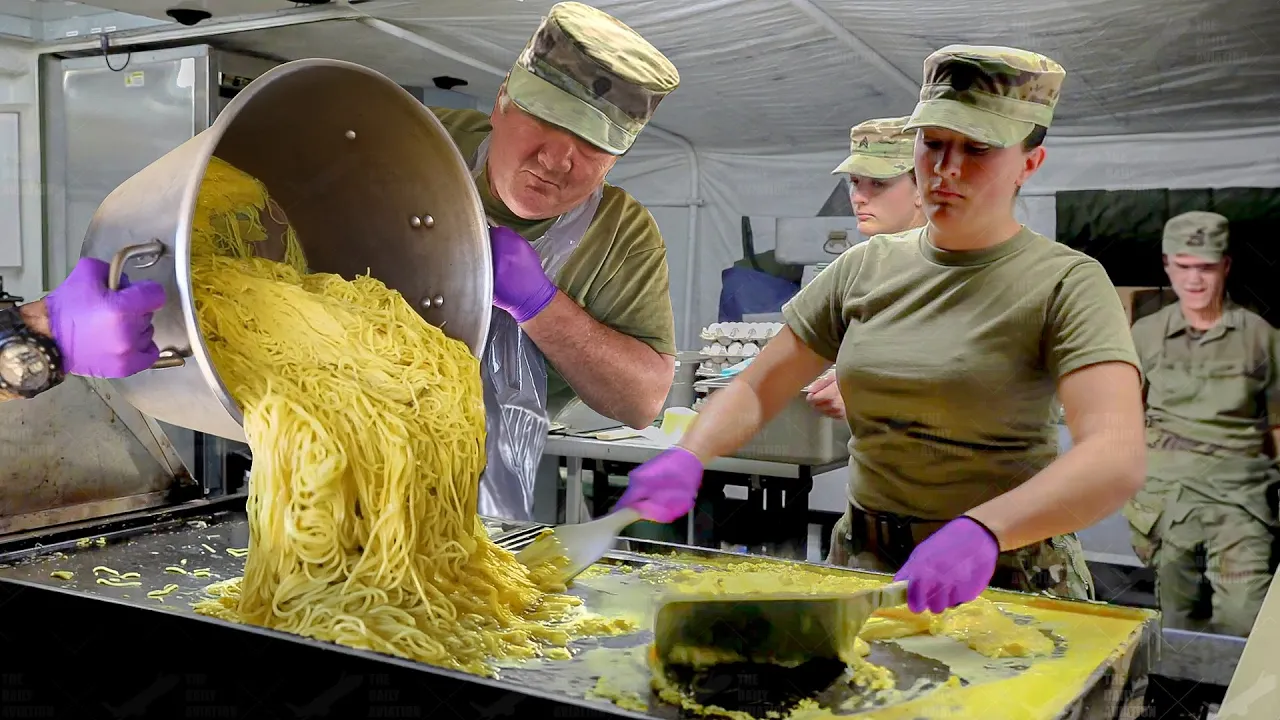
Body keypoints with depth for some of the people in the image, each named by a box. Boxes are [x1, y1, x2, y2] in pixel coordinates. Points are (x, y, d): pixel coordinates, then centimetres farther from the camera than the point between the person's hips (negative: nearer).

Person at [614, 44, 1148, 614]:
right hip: (863, 563, 3)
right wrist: (687, 456, -13)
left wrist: (981, 530, -37)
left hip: (1005, 581, -3)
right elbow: (756, 390, 6)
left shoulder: (1065, 283, -8)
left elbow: (1118, 459, -22)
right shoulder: (866, 268, 5)